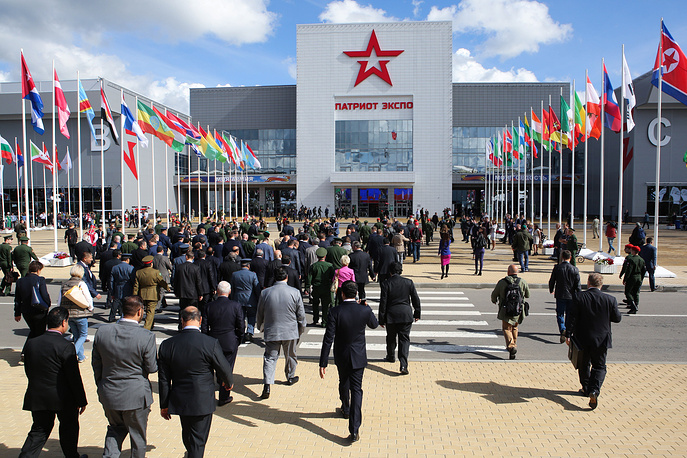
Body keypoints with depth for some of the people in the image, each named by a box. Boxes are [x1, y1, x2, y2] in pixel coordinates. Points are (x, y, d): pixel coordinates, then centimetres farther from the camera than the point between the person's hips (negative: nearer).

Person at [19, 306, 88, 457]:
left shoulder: (31, 343, -3)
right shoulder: (66, 347, -21)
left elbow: (28, 371, 8)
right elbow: (74, 377, -16)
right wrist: (81, 401, -6)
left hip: (37, 397, 5)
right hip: (63, 398, -4)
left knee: (39, 431, 17)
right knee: (69, 428, 16)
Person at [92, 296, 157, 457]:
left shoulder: (102, 332, -8)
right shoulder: (146, 337, -22)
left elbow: (96, 365, 3)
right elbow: (152, 368, -13)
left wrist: (101, 387, 17)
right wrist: (156, 356, 9)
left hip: (108, 394, 4)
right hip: (136, 396, -4)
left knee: (116, 428, 27)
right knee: (137, 435, 16)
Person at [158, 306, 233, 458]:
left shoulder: (167, 345, -9)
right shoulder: (211, 343, -19)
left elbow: (164, 380, -1)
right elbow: (224, 369, -8)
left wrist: (164, 405, 11)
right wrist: (229, 382, 14)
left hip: (179, 400, 5)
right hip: (203, 401, -4)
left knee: (187, 435, 27)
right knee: (198, 440, 9)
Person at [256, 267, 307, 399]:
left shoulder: (265, 293, -5)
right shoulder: (295, 292, -9)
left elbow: (260, 314, 6)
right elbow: (301, 314, -2)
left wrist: (260, 327, 24)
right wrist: (301, 329, 13)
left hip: (271, 331, 0)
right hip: (291, 331, 0)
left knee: (270, 357, 4)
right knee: (290, 356, 19)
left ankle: (267, 385, -9)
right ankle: (290, 377, 38)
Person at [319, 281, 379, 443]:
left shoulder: (335, 312, -18)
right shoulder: (365, 310, -14)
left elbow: (328, 338, -18)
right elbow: (374, 325, 9)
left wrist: (323, 363, -15)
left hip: (341, 356, 1)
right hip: (358, 356, 0)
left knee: (343, 382, 25)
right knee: (356, 389, 4)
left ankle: (346, 409, 51)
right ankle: (354, 429, -4)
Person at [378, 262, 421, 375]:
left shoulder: (386, 284, -9)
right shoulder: (409, 282, -3)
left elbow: (383, 303, -8)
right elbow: (416, 299, 3)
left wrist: (381, 319, -1)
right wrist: (417, 313, 16)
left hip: (391, 316, -1)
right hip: (406, 315, 1)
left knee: (391, 338, 20)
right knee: (404, 339, 3)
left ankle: (390, 357, 41)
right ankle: (404, 365, -8)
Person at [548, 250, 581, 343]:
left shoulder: (557, 267, -8)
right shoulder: (575, 269, -7)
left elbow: (551, 281, -1)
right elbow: (578, 285, -5)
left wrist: (551, 290, 17)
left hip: (560, 295, -1)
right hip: (571, 296, 1)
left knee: (560, 314, 4)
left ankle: (563, 330, -17)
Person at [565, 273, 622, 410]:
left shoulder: (579, 297, -12)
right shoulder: (610, 299, -9)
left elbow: (571, 317, -11)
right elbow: (617, 318, 1)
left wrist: (568, 335, -5)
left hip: (582, 339, 0)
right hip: (601, 340, 0)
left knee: (584, 365, 19)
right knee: (599, 366, 11)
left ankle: (586, 389, 33)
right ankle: (594, 390, -9)